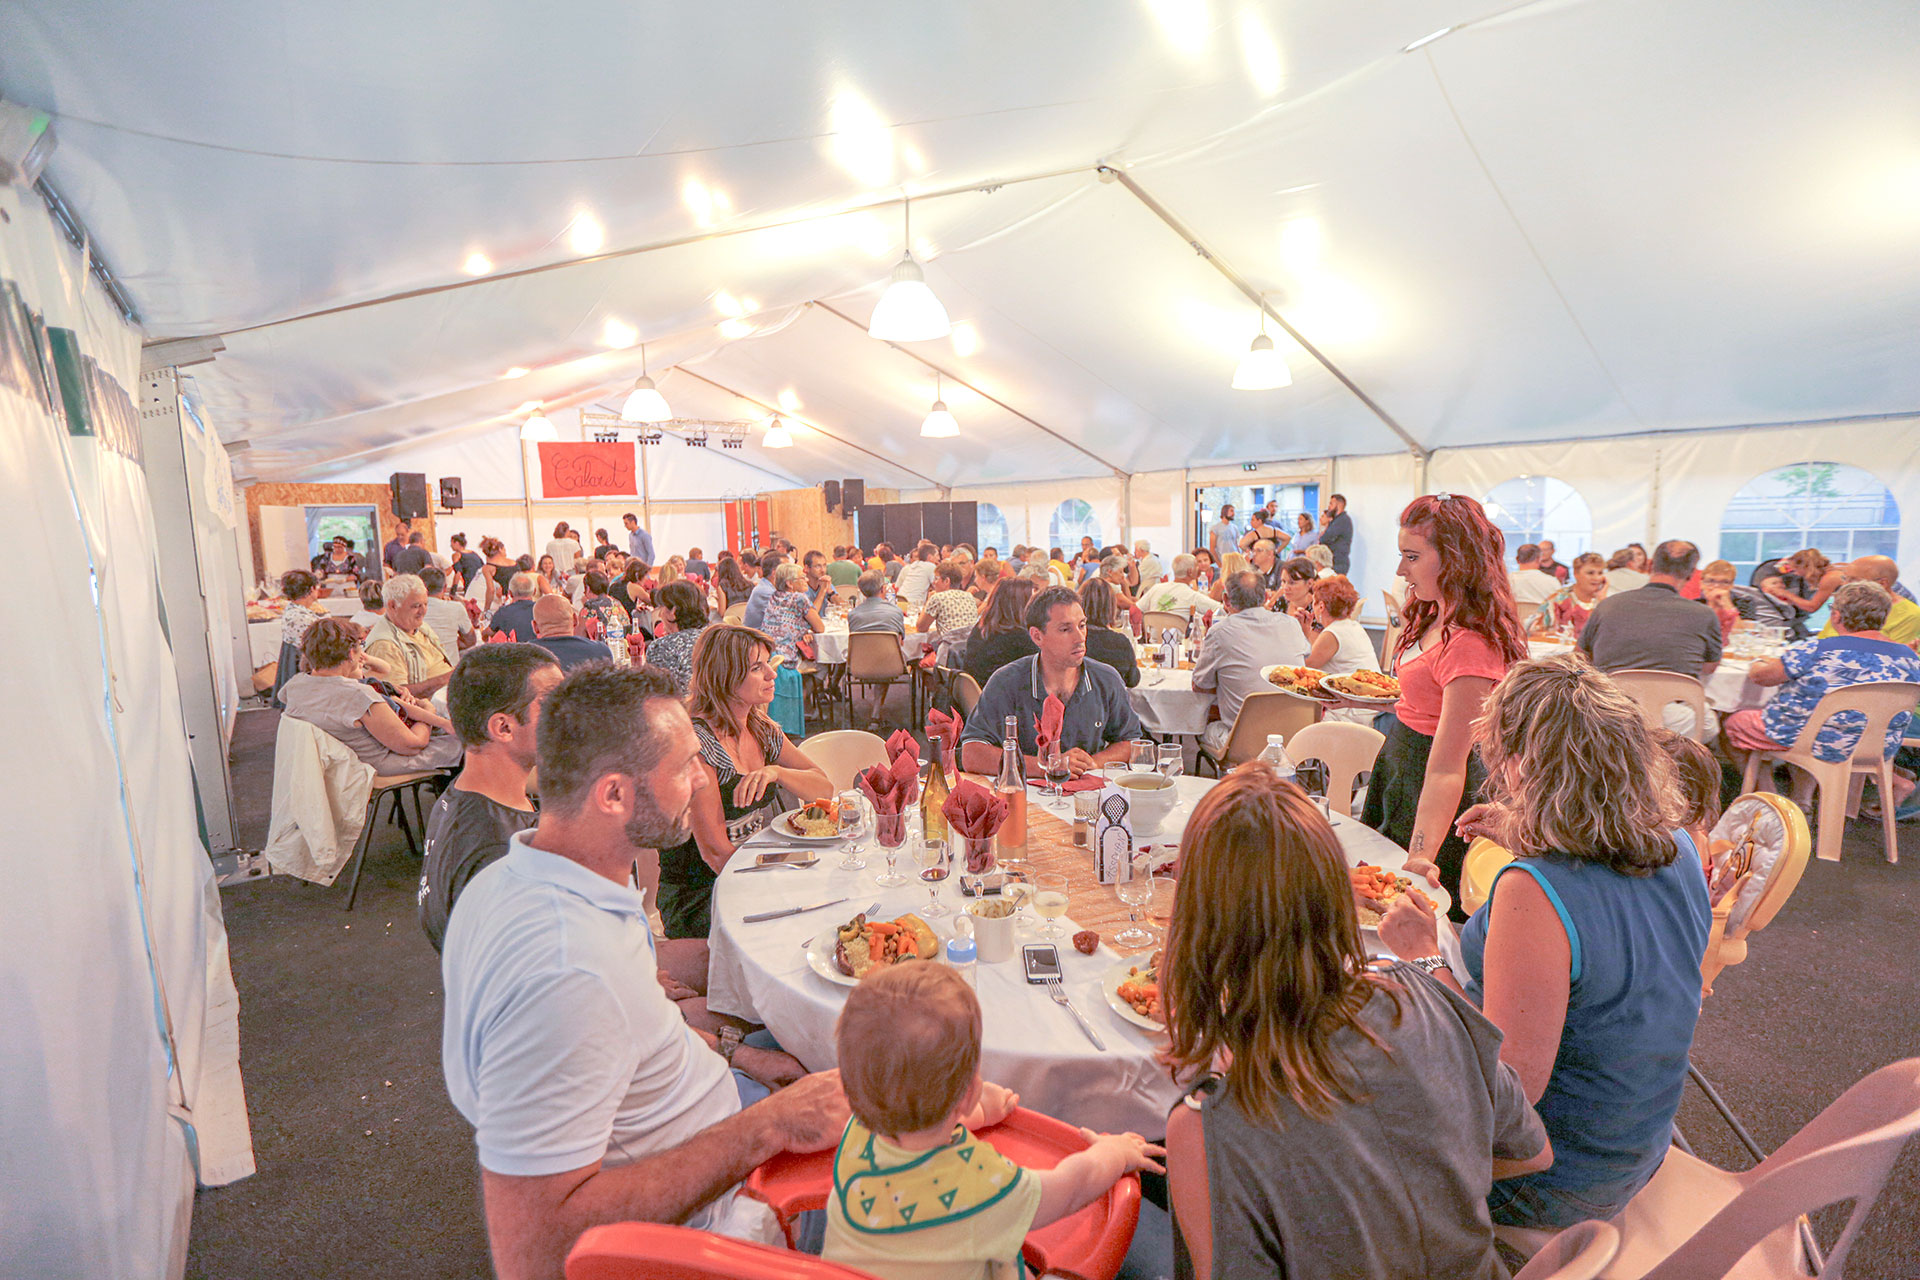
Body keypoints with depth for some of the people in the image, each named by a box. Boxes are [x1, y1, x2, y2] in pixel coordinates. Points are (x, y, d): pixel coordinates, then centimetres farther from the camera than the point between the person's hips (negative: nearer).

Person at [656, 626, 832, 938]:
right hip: (698, 898, -7)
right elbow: (715, 852, -20)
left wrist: (775, 772, -17)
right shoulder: (696, 741, -17)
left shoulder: (763, 730, 6)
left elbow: (824, 787, 3)